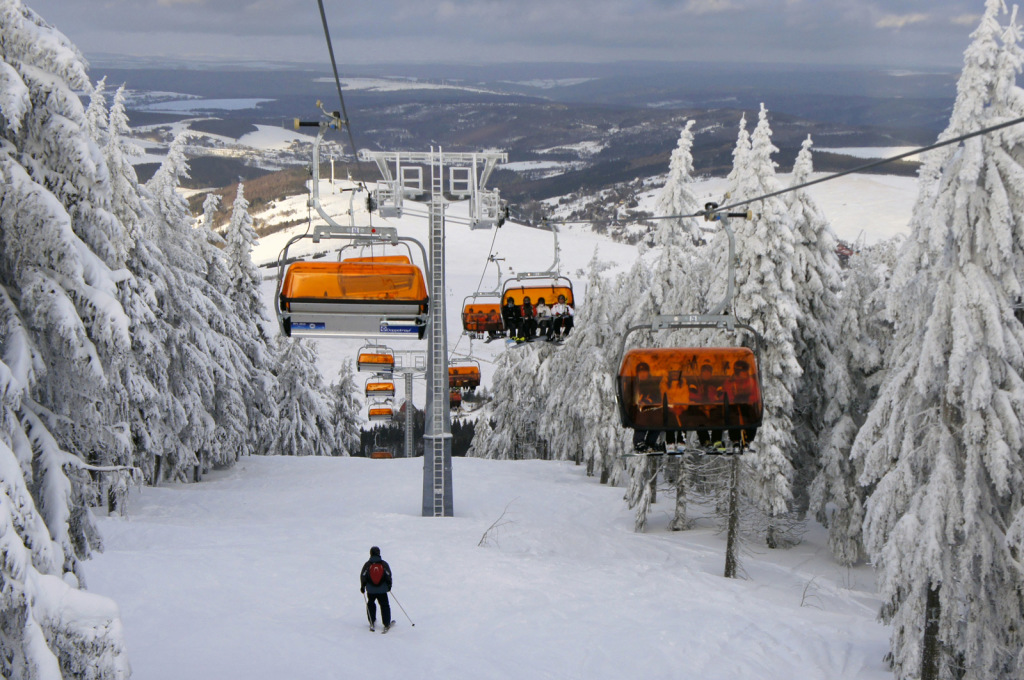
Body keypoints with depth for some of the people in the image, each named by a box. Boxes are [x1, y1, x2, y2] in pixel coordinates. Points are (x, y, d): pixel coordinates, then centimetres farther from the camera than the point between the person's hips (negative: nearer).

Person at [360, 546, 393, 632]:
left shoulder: (367, 564, -4)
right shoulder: (384, 564, -3)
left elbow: (363, 576, -3)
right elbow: (388, 575, 0)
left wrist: (362, 586, 8)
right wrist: (389, 586, 13)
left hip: (371, 589, 0)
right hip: (382, 589, 0)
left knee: (371, 604, 20)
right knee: (384, 605, 9)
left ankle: (372, 622, 16)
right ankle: (387, 624, 4)